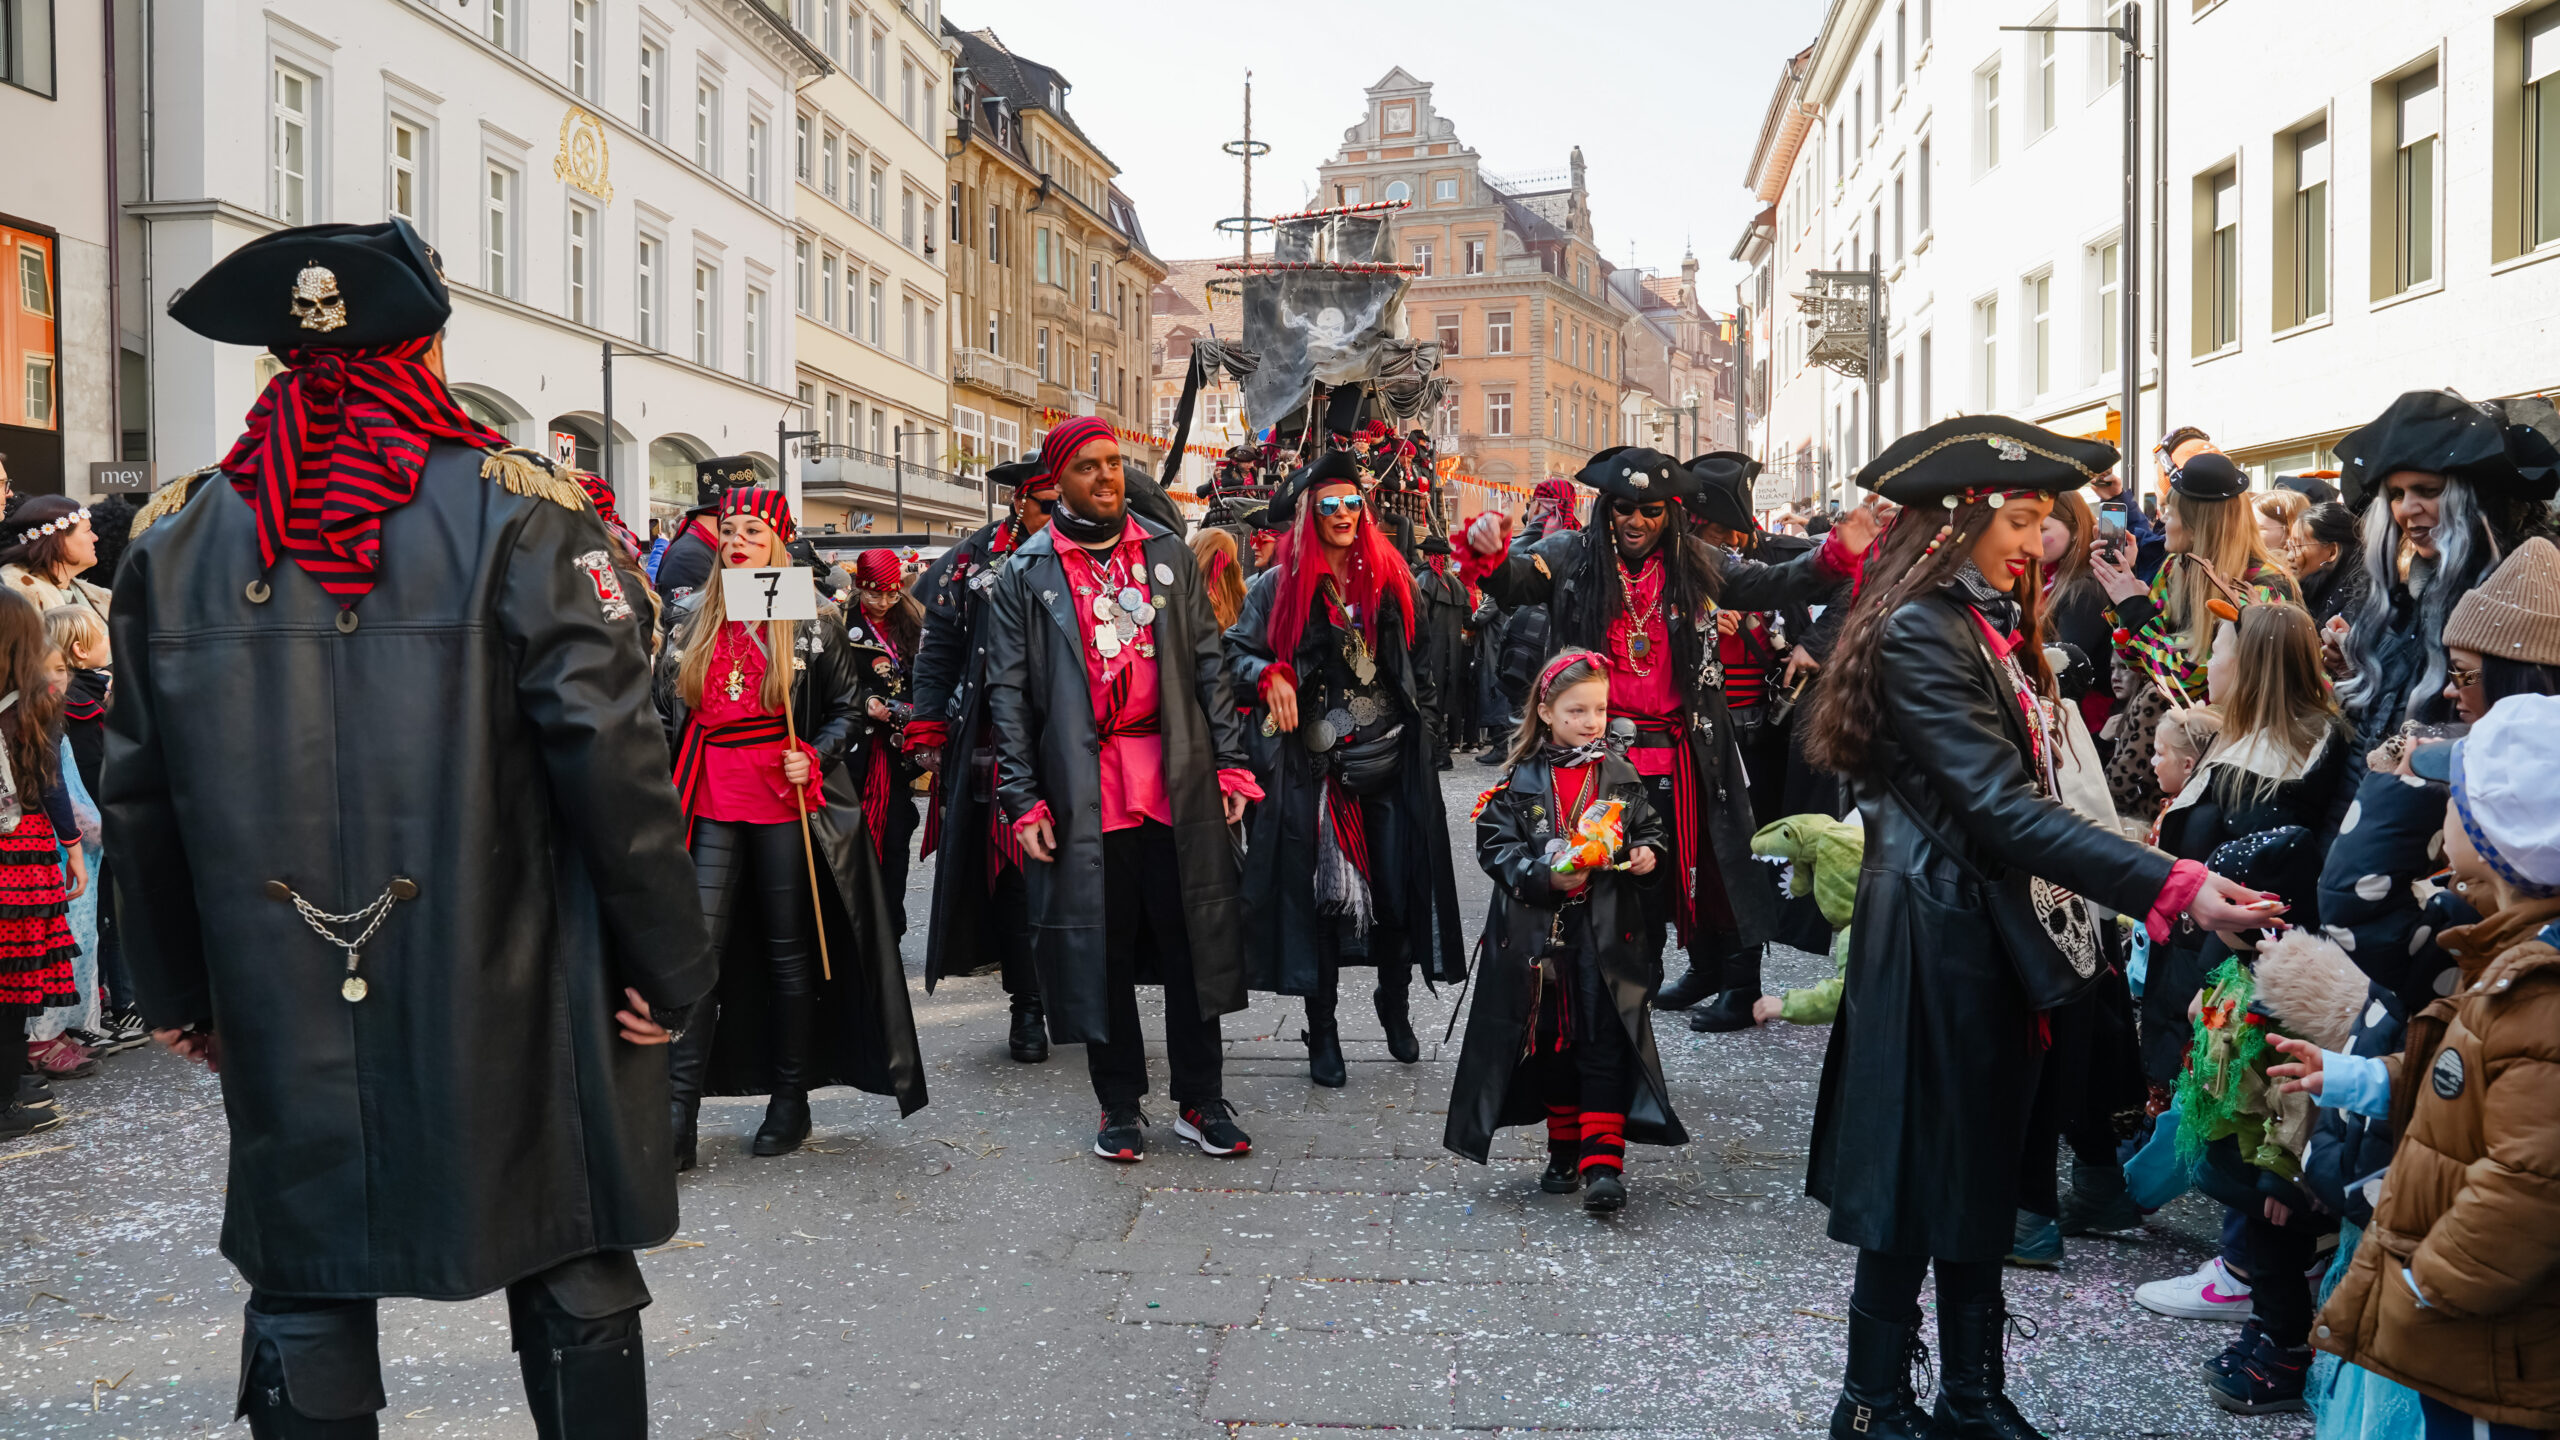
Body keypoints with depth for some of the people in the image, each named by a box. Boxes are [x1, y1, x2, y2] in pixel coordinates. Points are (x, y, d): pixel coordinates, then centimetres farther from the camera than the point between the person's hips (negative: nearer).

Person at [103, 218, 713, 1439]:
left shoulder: (177, 539, 4)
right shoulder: (513, 512, -8)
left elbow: (141, 797, 10)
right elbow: (610, 754, -13)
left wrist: (174, 991, 20)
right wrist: (666, 962, -5)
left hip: (285, 1017, 3)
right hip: (506, 1008, -3)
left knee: (306, 1302, 15)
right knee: (574, 1285, 10)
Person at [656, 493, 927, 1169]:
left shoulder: (815, 619, 3)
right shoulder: (688, 616, 12)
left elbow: (852, 705, 4)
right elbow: (664, 708, 17)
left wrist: (816, 757, -11)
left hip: (787, 801, -2)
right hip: (711, 801, 2)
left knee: (790, 949, 5)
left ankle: (790, 1099, 17)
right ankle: (678, 1110, -1)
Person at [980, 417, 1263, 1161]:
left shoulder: (1167, 552, 9)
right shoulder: (1026, 575, 2)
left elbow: (1207, 661, 9)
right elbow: (1008, 692, 0)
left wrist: (1230, 761, 3)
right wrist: (1023, 800, -7)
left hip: (1177, 780, 2)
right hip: (1083, 788, -2)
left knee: (1192, 941, 5)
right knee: (1103, 951, 5)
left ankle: (1201, 1100, 18)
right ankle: (1120, 1105, 19)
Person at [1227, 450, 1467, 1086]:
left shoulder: (1390, 580, 10)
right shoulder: (1278, 586, 2)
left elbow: (1417, 664, 20)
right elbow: (1237, 651, 2)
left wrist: (1422, 724, 12)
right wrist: (1269, 675, -17)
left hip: (1389, 760, 2)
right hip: (1313, 766, -2)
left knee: (1397, 889, 2)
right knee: (1319, 894, 2)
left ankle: (1396, 1009, 26)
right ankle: (1322, 1033, 14)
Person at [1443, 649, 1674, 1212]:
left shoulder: (1621, 777, 5)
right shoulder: (1520, 782, -2)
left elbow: (1650, 829, 15)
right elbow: (1495, 845, -5)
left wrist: (1649, 854, -7)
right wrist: (1545, 876, -19)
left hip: (1607, 937, 0)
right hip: (1539, 937, 0)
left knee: (1607, 1045, -6)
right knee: (1553, 1043, 11)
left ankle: (1603, 1164, -5)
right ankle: (1565, 1150, 26)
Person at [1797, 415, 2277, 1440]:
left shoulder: (1993, 626, 13)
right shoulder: (1920, 633, -18)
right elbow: (2001, 808, -26)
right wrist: (2172, 887, -32)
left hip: (1992, 930, 9)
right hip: (1934, 931, -9)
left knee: (1983, 1169, 16)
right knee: (1919, 1175, 2)